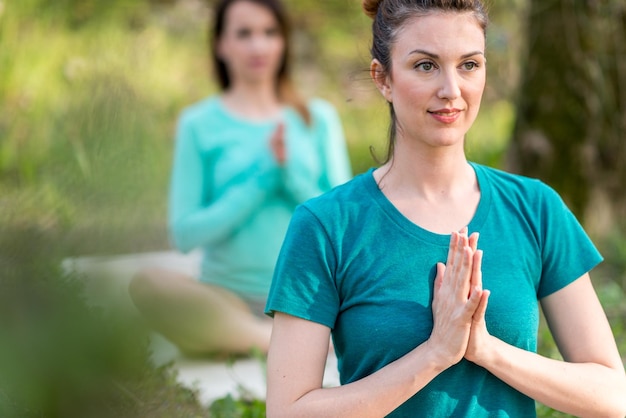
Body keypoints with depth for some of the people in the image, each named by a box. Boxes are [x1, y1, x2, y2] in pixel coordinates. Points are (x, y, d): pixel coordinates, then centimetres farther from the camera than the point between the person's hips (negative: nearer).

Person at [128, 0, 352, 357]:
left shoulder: (318, 118, 11)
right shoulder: (199, 124, 5)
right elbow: (185, 234, -3)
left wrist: (290, 175, -11)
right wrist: (262, 178, -11)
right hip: (229, 297, -2)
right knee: (149, 284, -32)